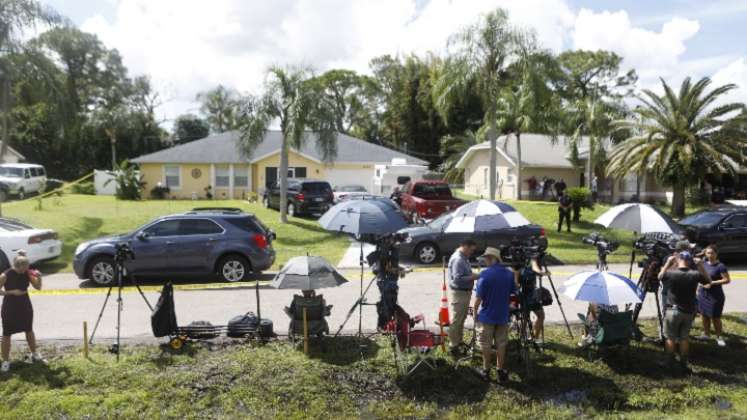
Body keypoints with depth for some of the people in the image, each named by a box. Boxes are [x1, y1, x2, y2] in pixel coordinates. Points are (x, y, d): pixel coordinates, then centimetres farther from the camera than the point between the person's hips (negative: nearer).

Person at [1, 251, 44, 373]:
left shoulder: (28, 273, -7)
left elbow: (38, 287, -2)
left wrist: (39, 277, -19)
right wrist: (12, 292, -26)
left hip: (25, 306, 4)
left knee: (29, 330, 16)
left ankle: (34, 354, 32)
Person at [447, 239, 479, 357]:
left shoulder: (463, 258, 11)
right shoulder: (457, 259, -22)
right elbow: (457, 279, -28)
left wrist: (473, 275, 7)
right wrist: (473, 277, -23)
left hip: (465, 292, 10)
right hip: (458, 293, -10)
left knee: (461, 319, 20)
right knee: (456, 321, -2)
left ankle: (459, 342, 33)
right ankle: (454, 347, 6)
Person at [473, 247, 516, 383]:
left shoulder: (485, 274, -19)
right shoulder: (509, 274, -1)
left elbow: (479, 297, -17)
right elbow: (513, 293, 9)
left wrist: (475, 311, -3)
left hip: (486, 316, -4)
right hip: (503, 316, 4)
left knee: (486, 345, 10)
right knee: (501, 344, 15)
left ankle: (486, 371, 19)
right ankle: (501, 371, 22)